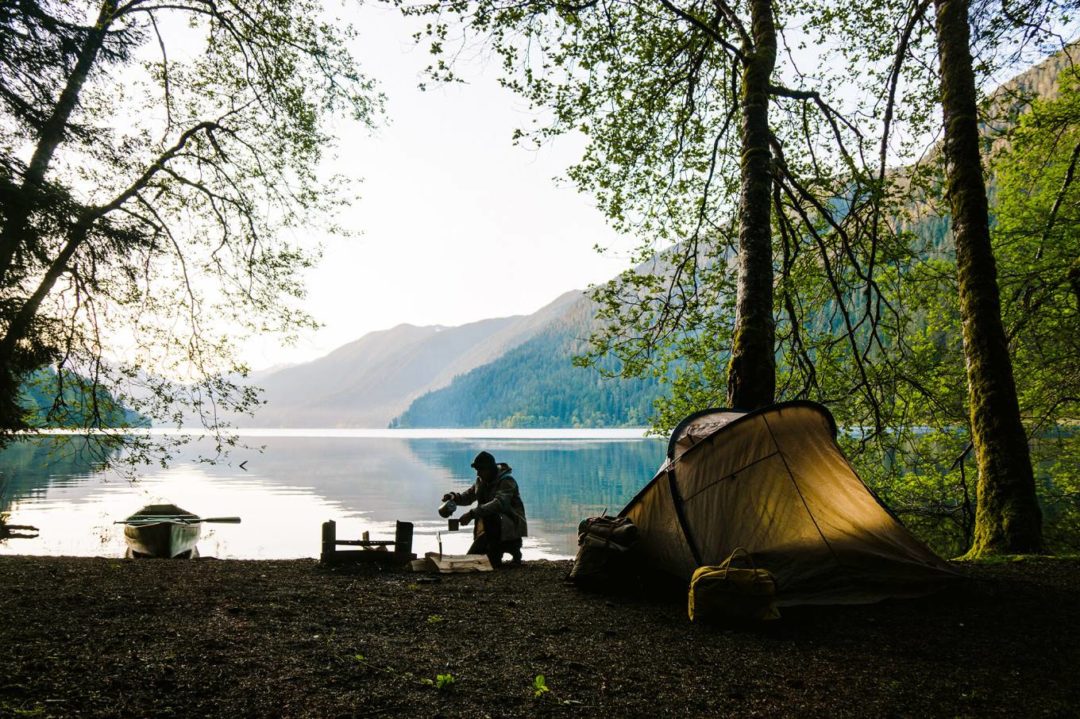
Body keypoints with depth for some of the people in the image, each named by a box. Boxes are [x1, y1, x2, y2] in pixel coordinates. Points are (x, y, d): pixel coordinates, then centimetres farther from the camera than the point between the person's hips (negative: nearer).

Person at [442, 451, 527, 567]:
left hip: (510, 527, -7)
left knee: (489, 516, -37)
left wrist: (472, 514, -42)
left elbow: (498, 503, -35)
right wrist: (454, 497, -12)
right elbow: (467, 497, 12)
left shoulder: (507, 481, -20)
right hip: (491, 528, 8)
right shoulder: (481, 481, 6)